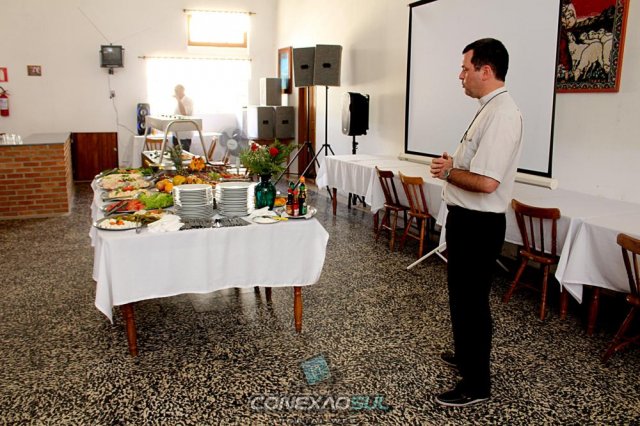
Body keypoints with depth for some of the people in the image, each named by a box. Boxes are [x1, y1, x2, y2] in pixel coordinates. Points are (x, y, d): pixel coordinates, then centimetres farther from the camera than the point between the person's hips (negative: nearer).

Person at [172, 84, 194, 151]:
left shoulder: (188, 100, -10)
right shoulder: (178, 101, 16)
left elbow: (184, 113, -25)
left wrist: (179, 100, -24)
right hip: (176, 134, 8)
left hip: (185, 135, -8)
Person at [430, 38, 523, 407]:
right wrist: (451, 167, 1)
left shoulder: (501, 114, -22)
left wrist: (447, 172, -14)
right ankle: (467, 355, 43)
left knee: (471, 300, 2)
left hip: (478, 224, -11)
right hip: (469, 218, 11)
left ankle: (477, 384, 18)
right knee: (462, 294, 23)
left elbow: (486, 181, -30)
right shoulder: (491, 108, 10)